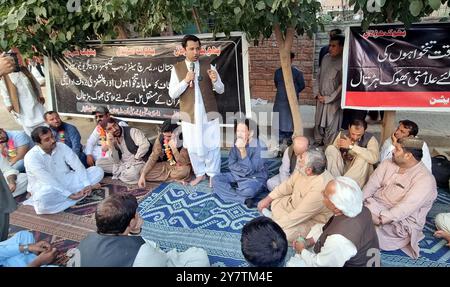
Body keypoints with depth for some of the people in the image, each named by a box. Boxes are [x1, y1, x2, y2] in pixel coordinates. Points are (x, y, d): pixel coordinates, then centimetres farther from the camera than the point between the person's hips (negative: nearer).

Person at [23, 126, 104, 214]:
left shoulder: (62, 146, -5)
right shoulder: (31, 157, -19)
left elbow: (78, 165, -10)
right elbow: (48, 181, -26)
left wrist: (87, 184, -24)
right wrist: (70, 195, -31)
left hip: (66, 181, 5)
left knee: (98, 171, -7)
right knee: (42, 201, -42)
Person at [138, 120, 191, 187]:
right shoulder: (160, 137, -15)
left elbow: (183, 163, -29)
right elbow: (153, 157, -11)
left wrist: (174, 148, -43)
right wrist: (143, 175, -20)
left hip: (179, 166, -5)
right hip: (166, 165, 5)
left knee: (184, 170, -41)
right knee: (144, 172, -17)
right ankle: (176, 179, -13)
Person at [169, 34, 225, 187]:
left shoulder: (208, 65, -1)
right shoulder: (177, 68, -1)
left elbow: (221, 90, 1)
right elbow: (172, 94, -5)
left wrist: (215, 81, -20)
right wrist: (186, 81, -18)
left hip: (209, 113, 0)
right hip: (190, 114, 1)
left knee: (212, 146, 6)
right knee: (193, 147, 12)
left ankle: (213, 175, 24)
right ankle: (200, 174, 32)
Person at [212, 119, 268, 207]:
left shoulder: (259, 146, -20)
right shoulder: (236, 143, -3)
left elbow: (250, 171, -26)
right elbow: (231, 165, 0)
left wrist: (242, 150, -35)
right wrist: (243, 169, -17)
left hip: (255, 178, -6)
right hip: (238, 175, 7)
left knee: (248, 190, -39)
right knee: (216, 180, -14)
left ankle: (227, 189, -10)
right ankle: (245, 199, -23)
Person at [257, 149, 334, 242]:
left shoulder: (320, 188, -37)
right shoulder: (302, 170, -15)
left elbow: (298, 216, -32)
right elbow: (288, 185, 3)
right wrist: (268, 199, -2)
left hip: (311, 219, -8)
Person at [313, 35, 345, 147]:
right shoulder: (326, 58, 5)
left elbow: (342, 85, -16)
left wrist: (328, 98, -12)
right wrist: (318, 93, 4)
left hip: (333, 101, -6)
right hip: (321, 99, 6)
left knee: (331, 128, 0)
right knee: (318, 124, 17)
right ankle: (317, 144, 35)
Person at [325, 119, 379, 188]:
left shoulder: (370, 139, -12)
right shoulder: (342, 134, -3)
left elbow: (374, 158, -31)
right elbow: (331, 153, 2)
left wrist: (351, 146, -32)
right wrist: (338, 146, -21)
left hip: (359, 174, -2)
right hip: (342, 169, 3)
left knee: (363, 158, -31)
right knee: (330, 149, -17)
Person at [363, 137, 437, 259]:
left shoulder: (425, 179, -18)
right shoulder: (387, 164, 3)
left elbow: (405, 208, -26)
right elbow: (372, 184, -3)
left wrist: (380, 220, -33)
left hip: (401, 222, -6)